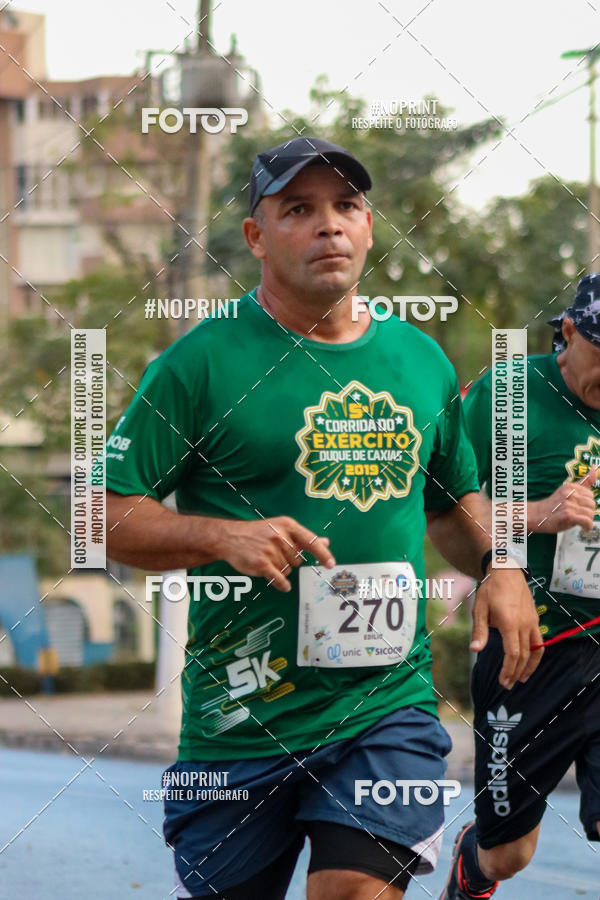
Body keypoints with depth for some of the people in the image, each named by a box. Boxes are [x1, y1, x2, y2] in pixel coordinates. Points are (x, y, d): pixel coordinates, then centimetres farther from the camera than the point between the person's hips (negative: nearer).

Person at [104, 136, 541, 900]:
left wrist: (500, 568, 7)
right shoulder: (200, 362, -4)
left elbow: (454, 500, 26)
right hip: (240, 716, -2)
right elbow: (109, 518, -6)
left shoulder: (421, 361, 11)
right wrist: (223, 535, -21)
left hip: (390, 703, 2)